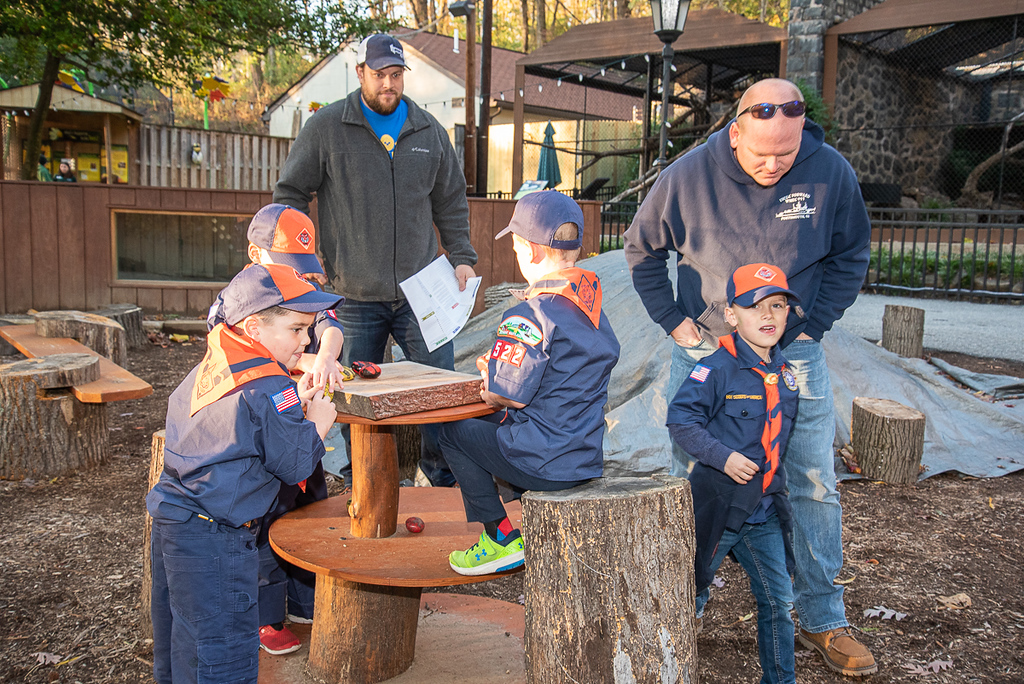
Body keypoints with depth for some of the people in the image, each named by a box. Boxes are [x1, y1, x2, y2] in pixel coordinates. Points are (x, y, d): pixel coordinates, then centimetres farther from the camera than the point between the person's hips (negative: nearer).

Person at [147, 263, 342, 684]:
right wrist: (318, 421, 0)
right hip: (213, 540, -9)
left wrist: (294, 402, 10)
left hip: (171, 517, 10)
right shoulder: (269, 390, -21)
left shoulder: (212, 365, 6)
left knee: (178, 645, 25)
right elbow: (296, 463, -15)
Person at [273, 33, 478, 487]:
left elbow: (451, 204, 17)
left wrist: (462, 257, 6)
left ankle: (445, 478, 22)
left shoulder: (429, 131, 10)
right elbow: (290, 195, 7)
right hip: (356, 296, -2)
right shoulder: (326, 128, 1)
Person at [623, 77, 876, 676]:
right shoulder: (690, 176, -12)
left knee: (815, 485, 3)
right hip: (704, 352, 0)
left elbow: (850, 258, 6)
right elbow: (642, 250, 3)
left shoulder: (831, 173, -9)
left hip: (794, 354, 1)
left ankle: (823, 618, 21)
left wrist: (812, 326, -3)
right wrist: (674, 321, -3)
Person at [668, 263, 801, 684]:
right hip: (717, 503, -6)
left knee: (778, 601, 10)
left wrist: (771, 473, 13)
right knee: (691, 593, 10)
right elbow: (681, 420, -18)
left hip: (765, 509, 6)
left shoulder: (785, 373, 6)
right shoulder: (718, 368, -16)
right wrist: (723, 456, -23)